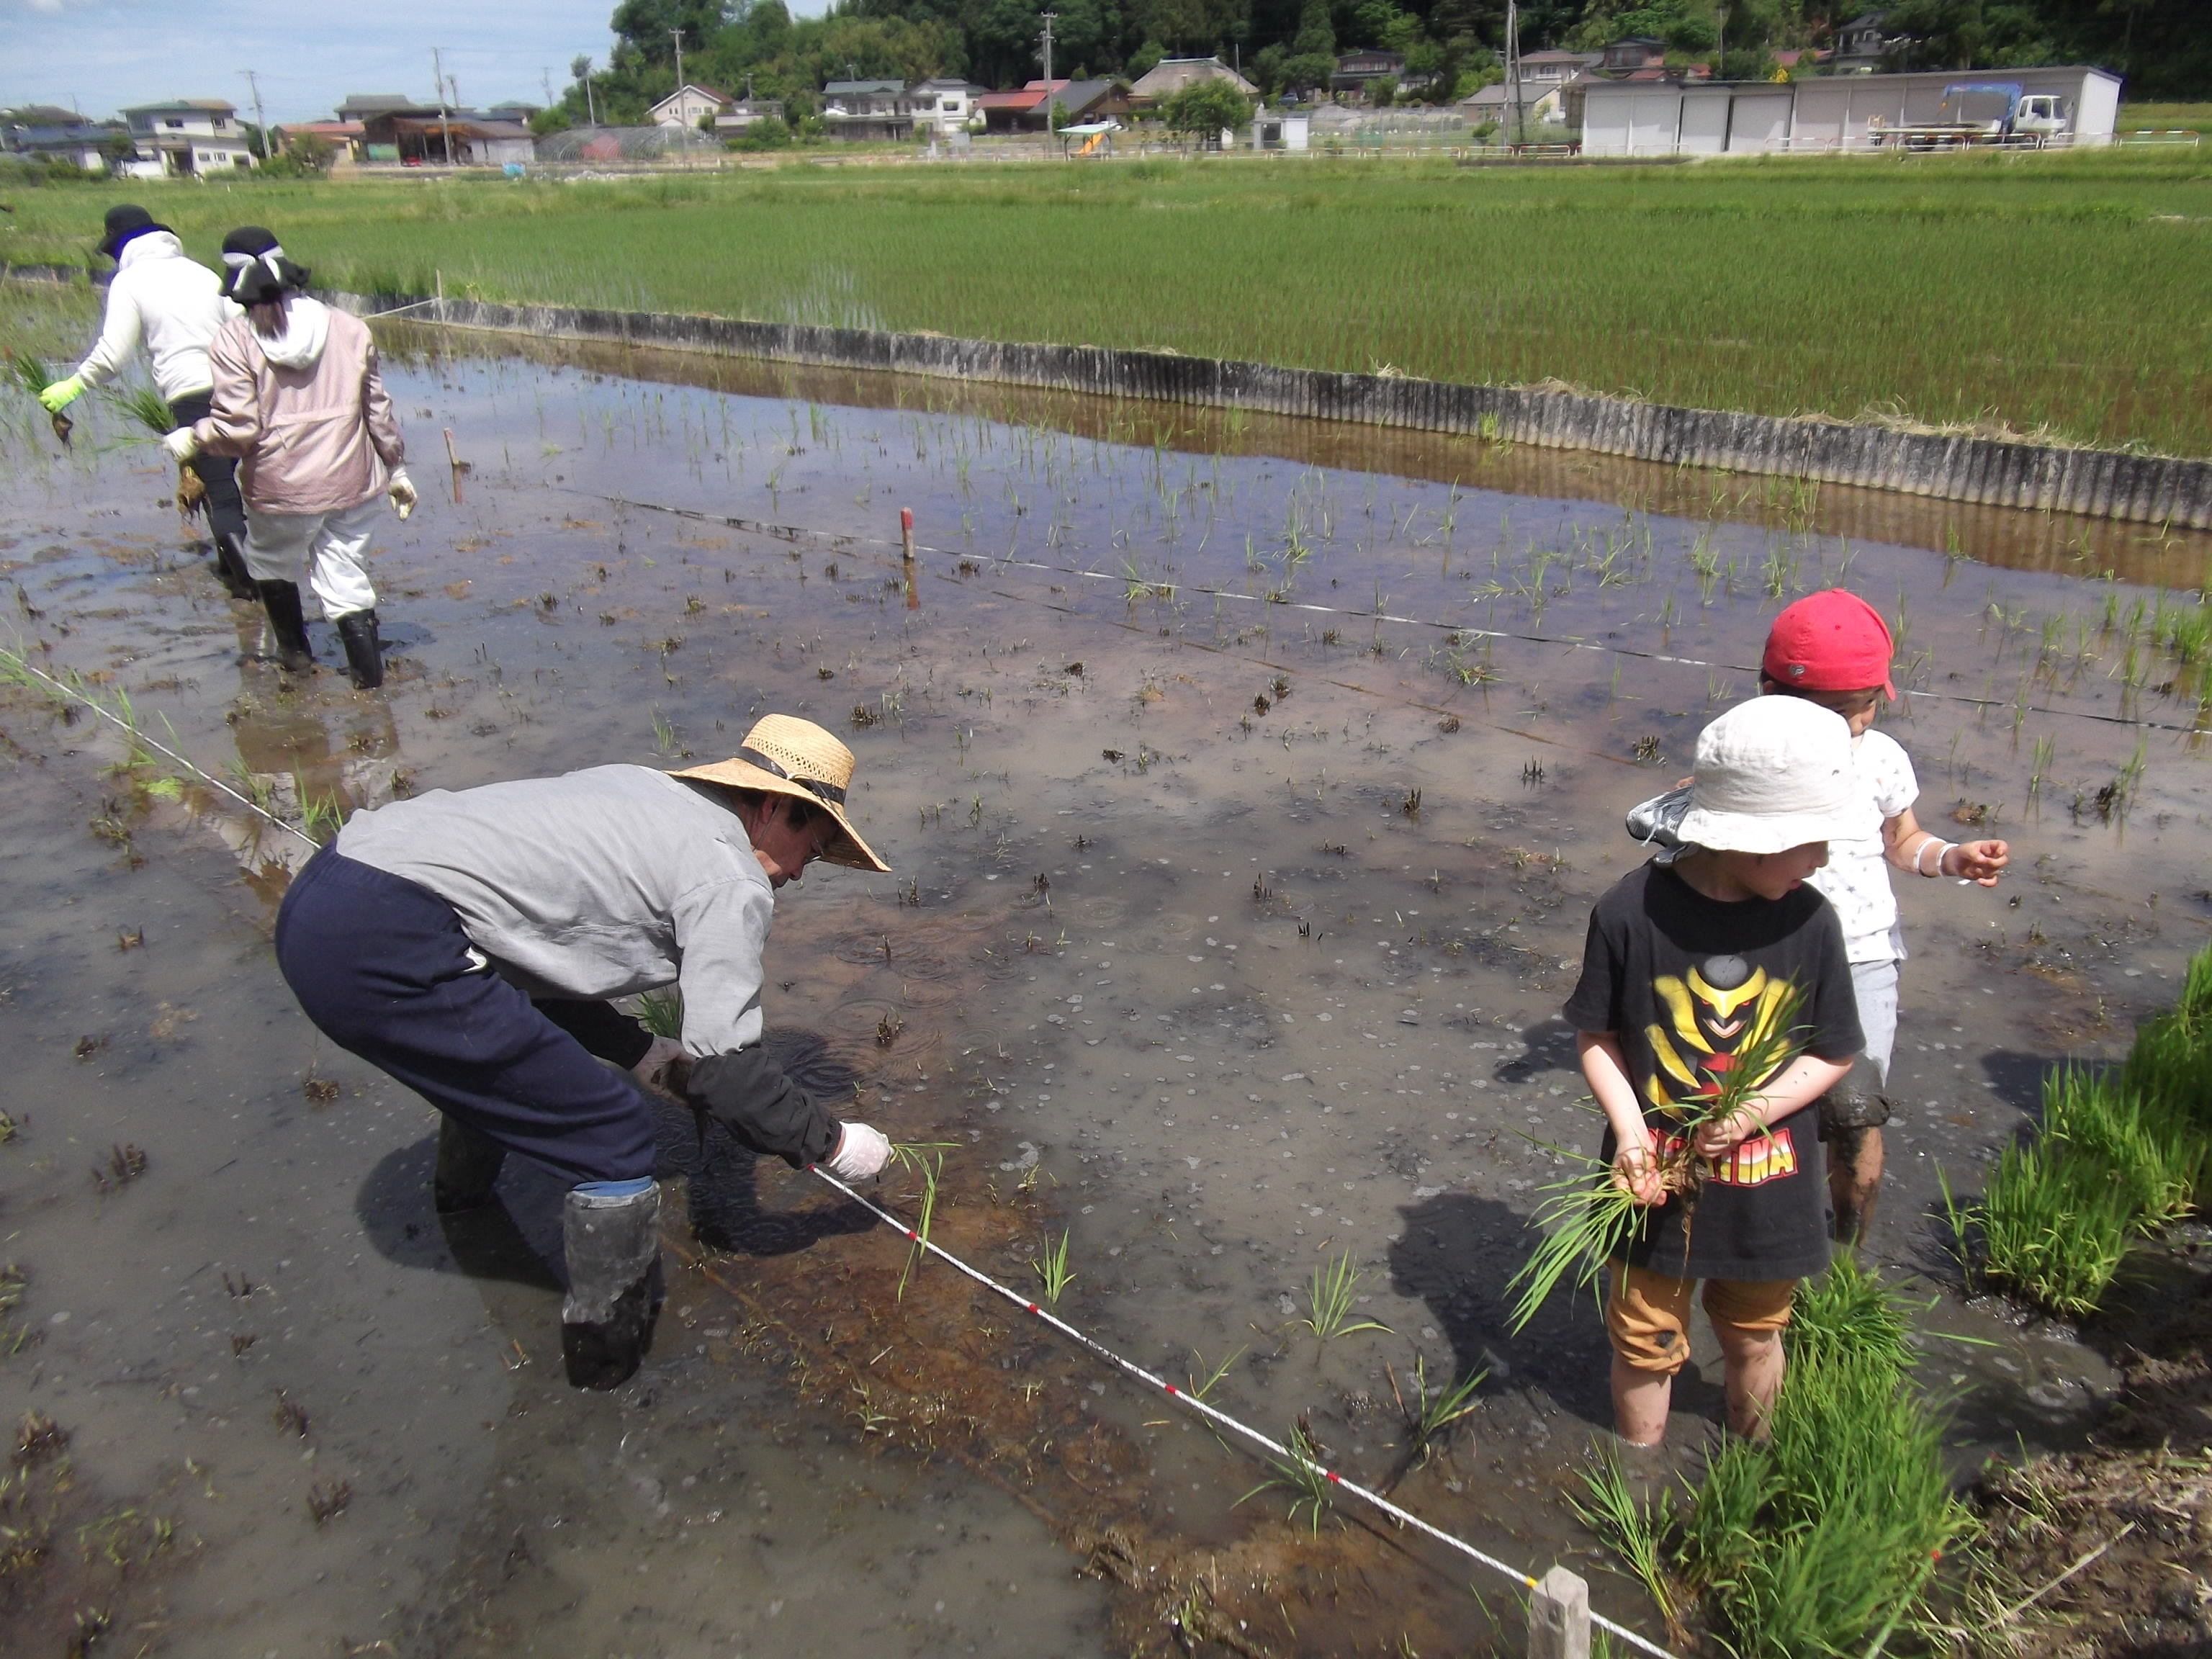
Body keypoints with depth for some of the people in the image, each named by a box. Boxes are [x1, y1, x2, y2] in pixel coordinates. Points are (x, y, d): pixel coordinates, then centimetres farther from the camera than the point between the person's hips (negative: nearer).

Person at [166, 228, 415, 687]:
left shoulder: (235, 343, -11)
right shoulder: (350, 329, 1)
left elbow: (237, 429, -13)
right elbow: (378, 409, 5)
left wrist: (192, 438, 6)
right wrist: (396, 468, 15)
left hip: (283, 489, -3)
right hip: (352, 481, 3)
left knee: (272, 564, 24)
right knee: (345, 576, 9)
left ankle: (295, 650, 39)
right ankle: (369, 672, 4)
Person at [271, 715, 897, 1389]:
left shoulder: (645, 792, 20)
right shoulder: (731, 881, -5)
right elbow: (725, 1071, -7)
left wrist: (641, 1051, 32)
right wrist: (833, 1143, 8)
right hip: (380, 948, -10)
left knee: (496, 1049, 37)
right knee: (610, 1133, 0)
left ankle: (463, 1194, 64)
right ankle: (607, 1347, 19)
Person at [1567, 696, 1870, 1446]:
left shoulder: (1809, 920, -12)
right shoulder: (1631, 912, -19)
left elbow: (1834, 1053, -2)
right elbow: (1596, 1036, -7)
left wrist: (1755, 1110, -17)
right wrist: (1628, 1128, -21)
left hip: (1764, 1183, 2)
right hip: (1657, 1179, -2)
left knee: (1753, 1340, 24)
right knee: (1645, 1346, 16)